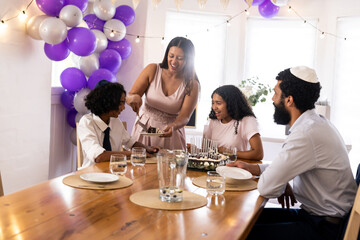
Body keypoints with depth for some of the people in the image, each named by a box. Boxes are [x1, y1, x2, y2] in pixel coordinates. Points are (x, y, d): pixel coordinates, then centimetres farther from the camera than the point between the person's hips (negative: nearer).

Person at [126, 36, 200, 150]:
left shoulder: (192, 85, -6)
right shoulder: (153, 70, -4)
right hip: (144, 129, 1)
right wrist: (134, 97, -27)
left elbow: (184, 117, -11)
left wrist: (173, 126, -32)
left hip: (171, 133, 0)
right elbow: (129, 97, -4)